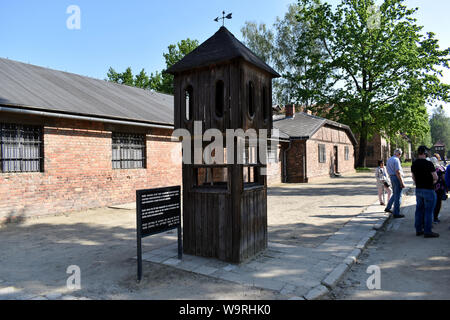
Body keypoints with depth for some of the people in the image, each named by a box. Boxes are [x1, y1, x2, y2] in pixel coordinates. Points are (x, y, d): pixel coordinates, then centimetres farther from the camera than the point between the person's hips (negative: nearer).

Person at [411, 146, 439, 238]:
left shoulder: (414, 164, 5)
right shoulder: (428, 164, -17)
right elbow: (436, 178, -15)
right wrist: (433, 181, 5)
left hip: (418, 190, 7)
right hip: (428, 190, -7)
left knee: (419, 210, 13)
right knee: (428, 211, 1)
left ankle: (418, 230, 19)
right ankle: (427, 231, 6)